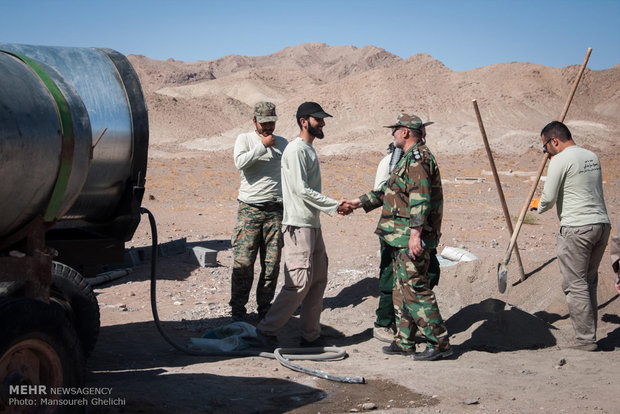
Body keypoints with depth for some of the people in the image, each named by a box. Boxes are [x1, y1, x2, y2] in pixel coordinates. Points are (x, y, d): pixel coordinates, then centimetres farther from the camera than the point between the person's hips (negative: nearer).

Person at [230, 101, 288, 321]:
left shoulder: (282, 143, 15)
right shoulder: (245, 139, 5)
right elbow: (240, 162, -15)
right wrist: (263, 145, -12)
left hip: (276, 210, 3)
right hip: (249, 209, -3)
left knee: (272, 263, 2)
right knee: (243, 262, -5)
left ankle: (265, 307, 14)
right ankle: (237, 309, 3)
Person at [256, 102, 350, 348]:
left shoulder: (309, 150, 18)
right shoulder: (296, 149, -12)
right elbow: (301, 189, -18)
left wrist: (333, 206, 15)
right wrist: (334, 206, -15)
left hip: (313, 225, 10)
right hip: (298, 225, -10)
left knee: (318, 281, 10)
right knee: (299, 282, -11)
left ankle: (311, 335, 16)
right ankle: (267, 329, -2)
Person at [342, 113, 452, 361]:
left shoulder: (418, 157, -13)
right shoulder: (410, 158, 20)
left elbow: (420, 198, -23)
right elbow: (388, 191, 29)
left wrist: (415, 233, -28)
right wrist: (359, 203, 30)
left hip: (412, 237, -11)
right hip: (401, 237, 11)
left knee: (415, 288, -10)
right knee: (401, 288, 14)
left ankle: (439, 342, -6)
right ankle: (404, 342, 21)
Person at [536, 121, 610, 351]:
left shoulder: (560, 161, -10)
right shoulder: (592, 157, 14)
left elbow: (549, 198, -10)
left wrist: (541, 208, 13)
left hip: (576, 229, -8)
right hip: (602, 224, 8)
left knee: (576, 285, -3)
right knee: (589, 282, 16)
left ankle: (586, 341, -3)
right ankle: (588, 334, 20)